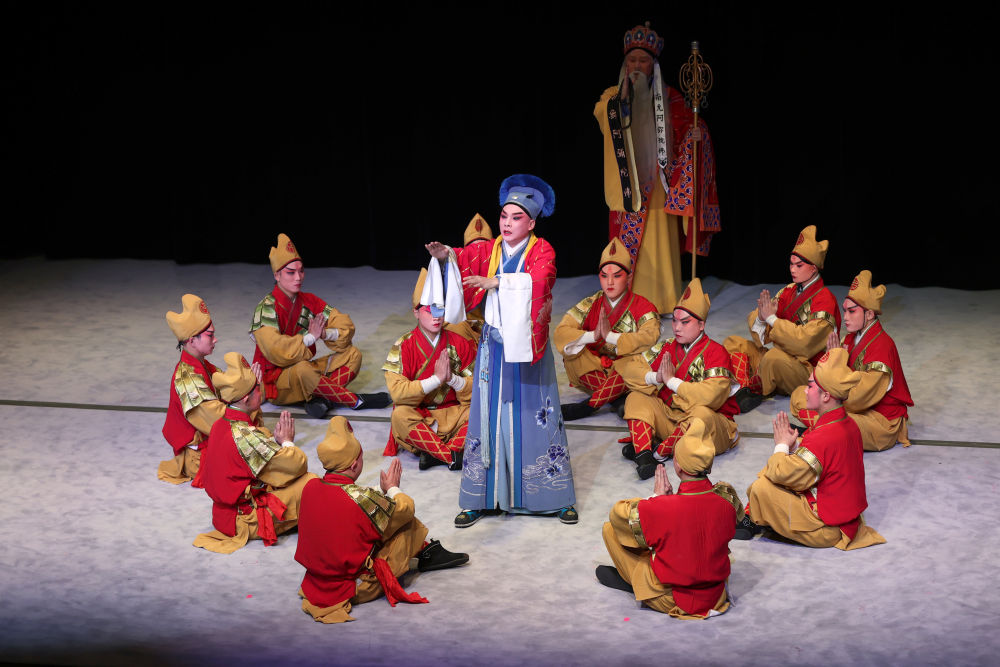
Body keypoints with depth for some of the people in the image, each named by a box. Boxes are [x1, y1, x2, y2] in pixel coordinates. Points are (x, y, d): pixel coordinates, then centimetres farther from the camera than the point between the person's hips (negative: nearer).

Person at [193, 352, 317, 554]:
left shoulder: (220, 425, 3)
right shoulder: (246, 436, -26)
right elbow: (298, 464, -21)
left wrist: (276, 437, -5)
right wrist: (287, 441, -2)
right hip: (246, 521, -9)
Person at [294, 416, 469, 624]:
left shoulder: (310, 487, -6)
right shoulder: (361, 498, -24)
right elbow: (403, 509, -6)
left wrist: (383, 490, 18)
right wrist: (392, 488, 14)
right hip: (357, 589, -7)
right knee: (407, 521, 4)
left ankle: (425, 552, 34)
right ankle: (427, 553, 29)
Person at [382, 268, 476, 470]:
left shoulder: (459, 344, 2)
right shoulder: (403, 347, -6)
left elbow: (475, 390, -1)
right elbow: (397, 392, -20)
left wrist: (452, 378, -20)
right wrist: (436, 379, -23)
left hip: (453, 414, 2)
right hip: (417, 415, -2)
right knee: (400, 415, -34)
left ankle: (435, 453, -27)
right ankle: (452, 456, -31)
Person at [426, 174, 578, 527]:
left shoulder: (541, 250, -4)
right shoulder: (490, 250, 7)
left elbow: (539, 279, -24)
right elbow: (467, 259, -10)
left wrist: (495, 281, -32)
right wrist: (446, 254, -32)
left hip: (528, 349, -3)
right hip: (494, 347, 3)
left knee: (534, 415, 1)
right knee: (489, 415, 5)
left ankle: (558, 499, 11)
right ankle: (480, 499, 11)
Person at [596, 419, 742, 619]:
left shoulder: (661, 509, -29)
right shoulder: (727, 499, -17)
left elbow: (618, 513, -10)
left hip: (671, 601, -5)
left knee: (611, 527, 4)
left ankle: (633, 581, 22)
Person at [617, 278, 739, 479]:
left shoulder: (716, 353, -13)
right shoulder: (668, 348, 7)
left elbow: (712, 395, -30)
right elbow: (630, 366, 9)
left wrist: (672, 381, -20)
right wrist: (655, 378, -12)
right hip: (671, 418, 6)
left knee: (702, 414, -39)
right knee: (637, 397, -8)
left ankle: (659, 453, -27)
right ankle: (642, 453, -32)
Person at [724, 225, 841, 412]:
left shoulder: (824, 300, -14)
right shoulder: (789, 292, 10)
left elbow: (806, 341, -27)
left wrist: (772, 318, -22)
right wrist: (761, 318, -18)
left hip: (807, 370, -8)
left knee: (774, 356, -38)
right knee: (732, 344, 0)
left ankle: (754, 390, -13)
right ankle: (743, 388, -22)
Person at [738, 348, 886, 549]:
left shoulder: (824, 438, -30)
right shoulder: (848, 424, 2)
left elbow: (783, 474, -23)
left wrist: (782, 446, -5)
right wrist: (791, 445, -4)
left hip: (827, 529, -10)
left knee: (761, 488, -14)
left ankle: (754, 521, 15)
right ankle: (752, 517, 18)